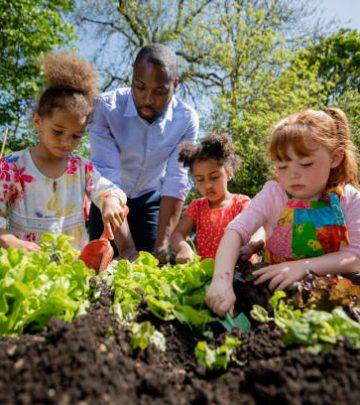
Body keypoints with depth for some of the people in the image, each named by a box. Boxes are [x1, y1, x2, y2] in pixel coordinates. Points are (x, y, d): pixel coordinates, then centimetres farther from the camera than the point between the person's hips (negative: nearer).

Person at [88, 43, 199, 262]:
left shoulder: (187, 119, -22)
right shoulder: (107, 107, -26)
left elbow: (176, 182, -24)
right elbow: (107, 177, -32)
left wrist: (162, 245, -31)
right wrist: (126, 247, -37)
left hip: (150, 201, 1)